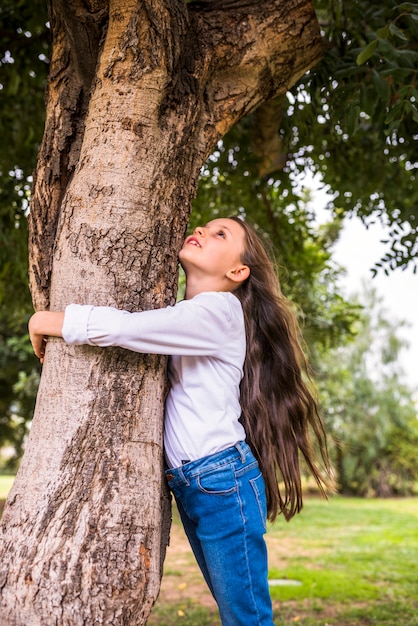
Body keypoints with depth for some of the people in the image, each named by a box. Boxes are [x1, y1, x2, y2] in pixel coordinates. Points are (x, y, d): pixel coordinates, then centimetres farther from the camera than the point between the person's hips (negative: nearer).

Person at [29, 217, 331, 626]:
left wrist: (47, 321, -7)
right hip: (186, 484, 9)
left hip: (224, 481, -8)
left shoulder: (219, 309, -13)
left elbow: (119, 328, -21)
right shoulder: (183, 316, 15)